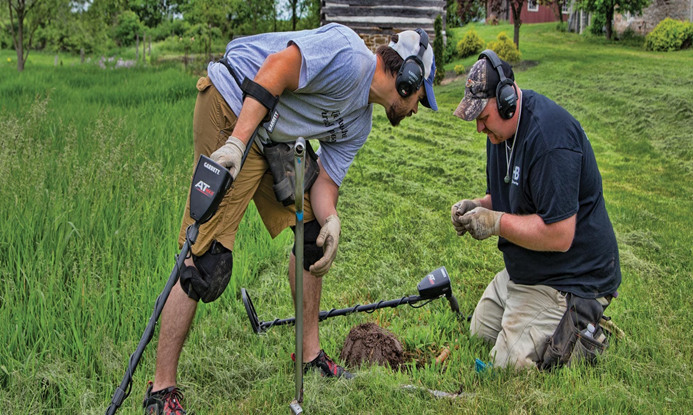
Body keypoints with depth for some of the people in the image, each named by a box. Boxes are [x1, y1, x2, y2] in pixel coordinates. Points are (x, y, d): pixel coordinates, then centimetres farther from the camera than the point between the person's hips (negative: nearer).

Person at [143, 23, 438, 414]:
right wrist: (237, 142, -29)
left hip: (273, 139, 11)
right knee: (208, 260, -14)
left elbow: (326, 181, 12)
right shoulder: (350, 55, -13)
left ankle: (310, 355, 27)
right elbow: (277, 67, -22)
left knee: (313, 232, 14)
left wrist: (330, 218, -11)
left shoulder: (359, 124, 16)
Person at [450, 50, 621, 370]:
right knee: (479, 334, 18)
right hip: (522, 270, 11)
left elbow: (559, 236, -31)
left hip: (567, 280, -10)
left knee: (509, 365, -11)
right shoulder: (501, 127, 4)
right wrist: (478, 207, -3)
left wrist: (496, 222, -22)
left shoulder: (549, 137, -28)